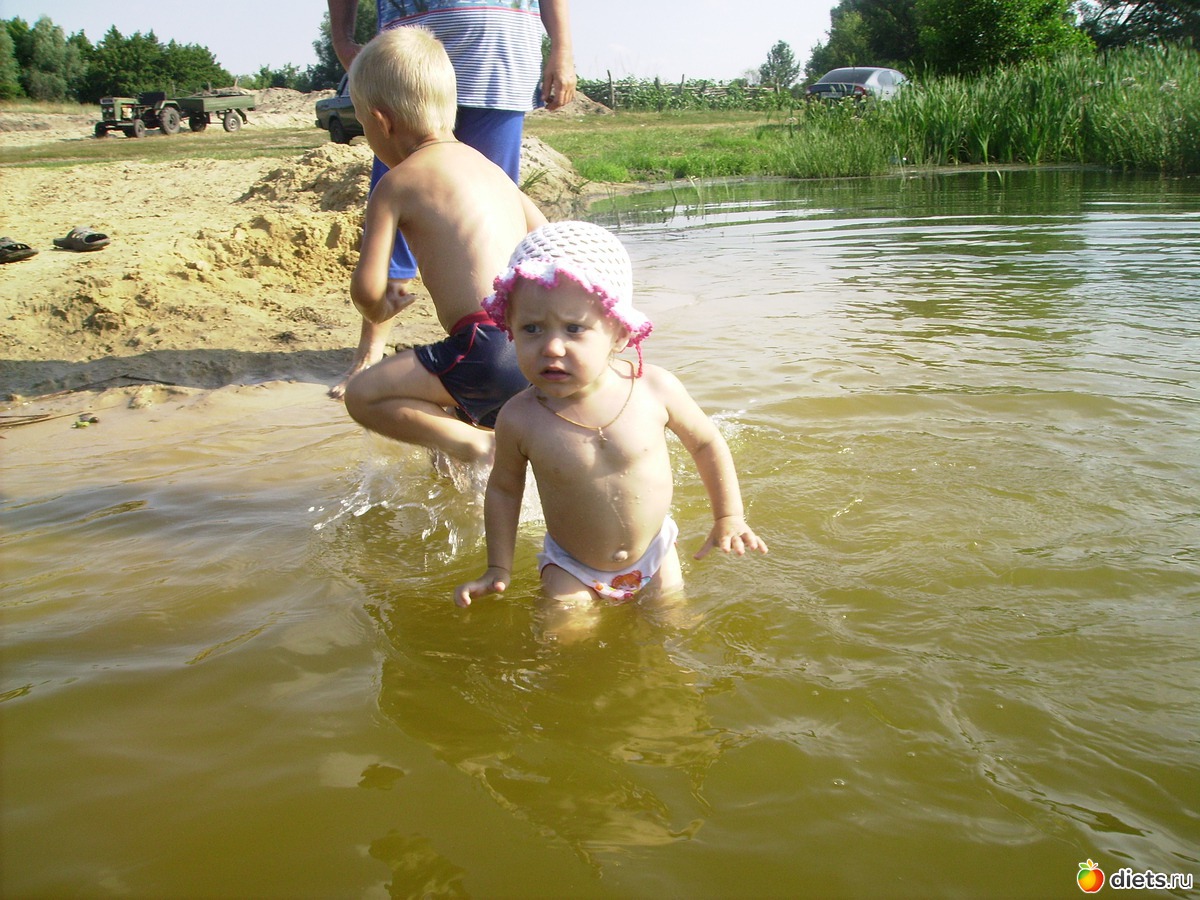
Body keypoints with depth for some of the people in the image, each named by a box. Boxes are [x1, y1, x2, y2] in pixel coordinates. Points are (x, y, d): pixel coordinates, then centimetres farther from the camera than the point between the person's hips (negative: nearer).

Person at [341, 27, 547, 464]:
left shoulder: (397, 183, -2)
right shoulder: (488, 166, 19)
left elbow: (367, 287, -7)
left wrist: (378, 311, 16)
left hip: (487, 349, -8)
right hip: (535, 346, 8)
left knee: (363, 396, 0)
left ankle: (471, 442, -11)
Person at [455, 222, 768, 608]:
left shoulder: (654, 388, -23)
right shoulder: (520, 418, -24)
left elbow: (707, 443, -4)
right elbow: (504, 488, -4)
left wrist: (729, 518, 0)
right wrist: (498, 569, -2)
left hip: (654, 554, 1)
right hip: (570, 570, -1)